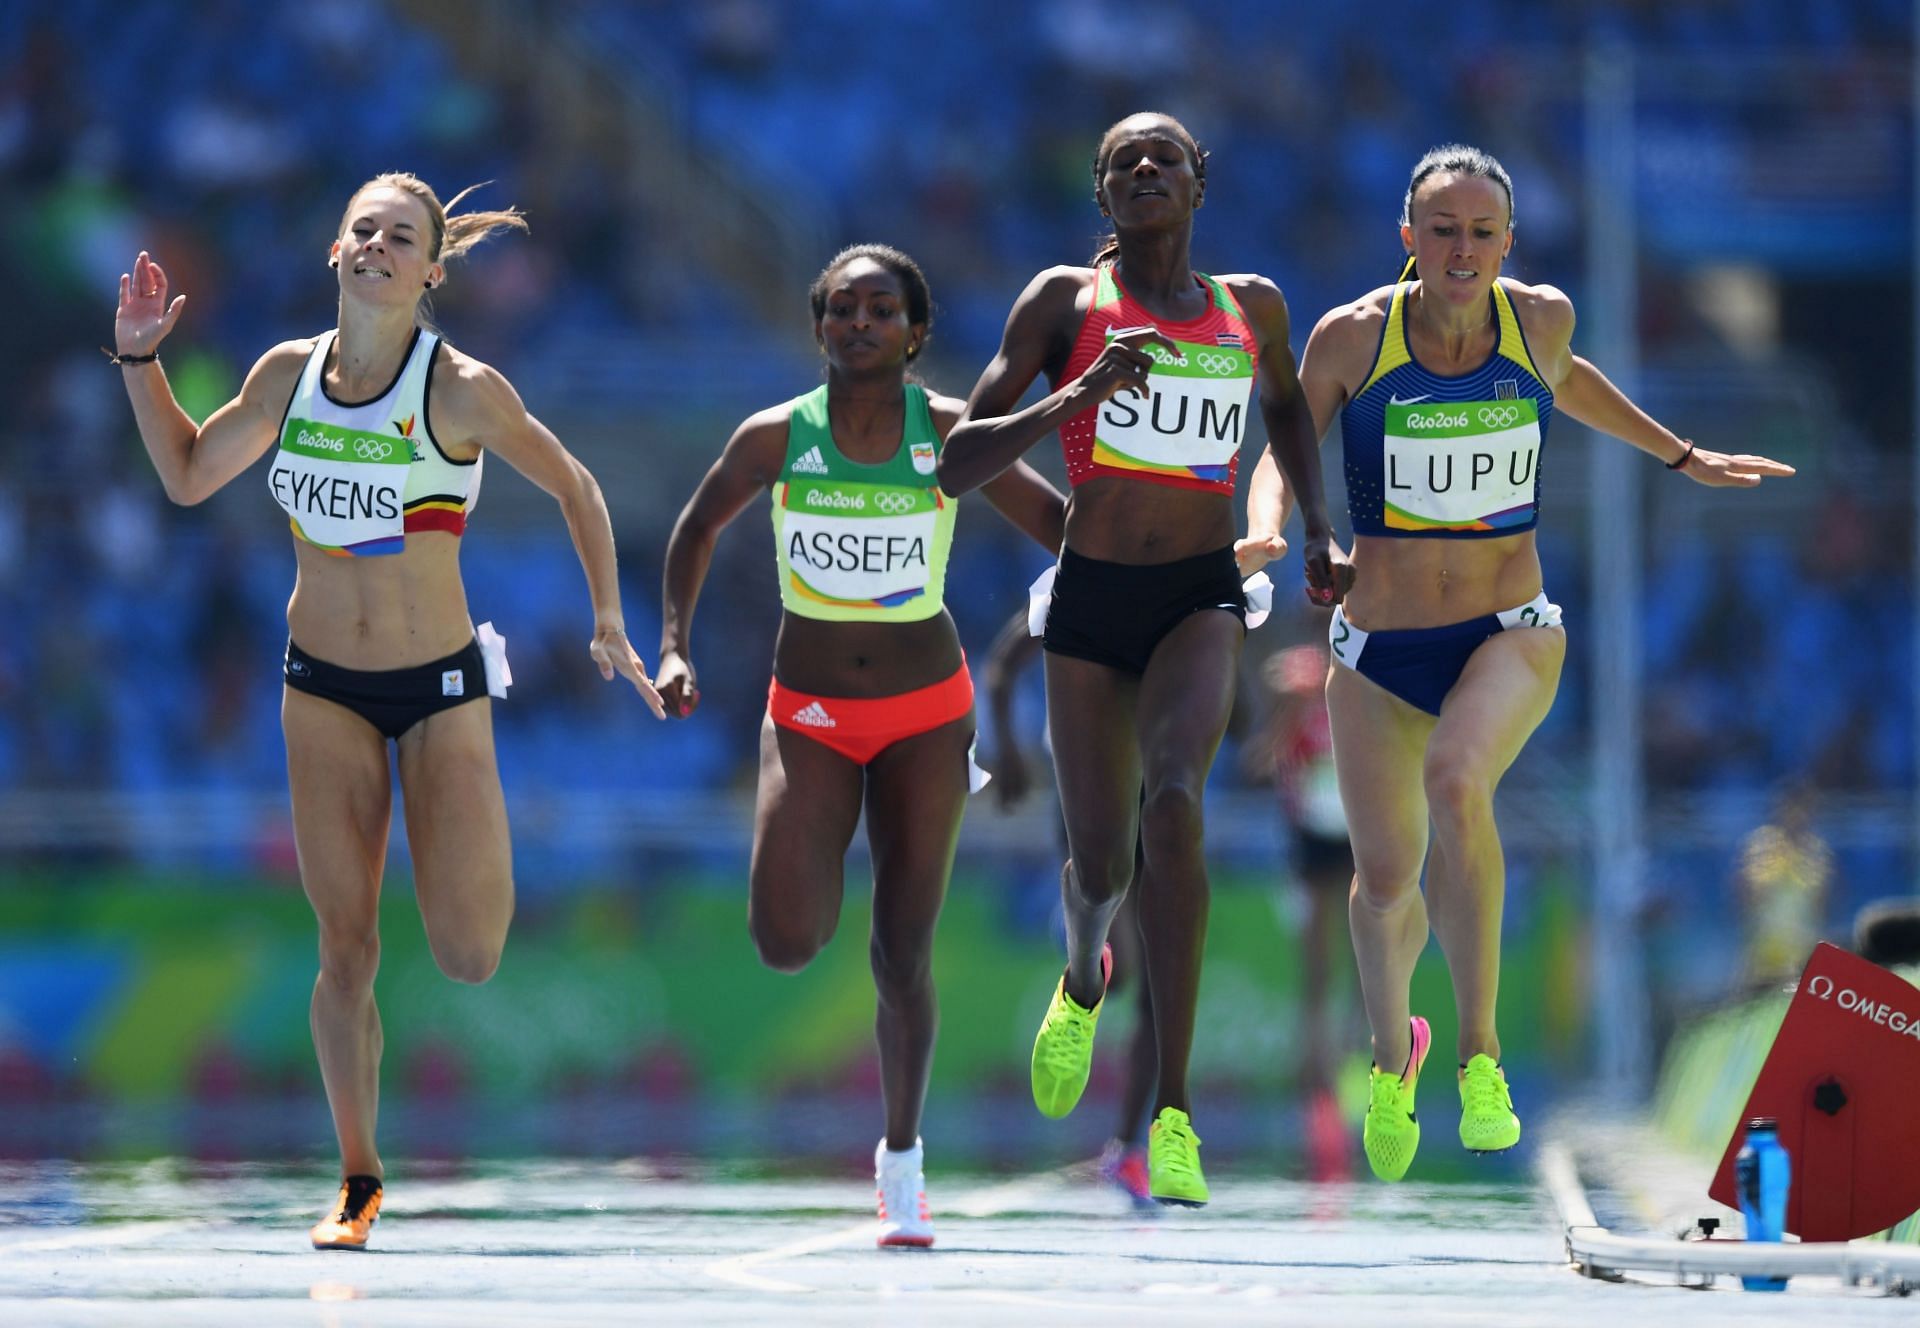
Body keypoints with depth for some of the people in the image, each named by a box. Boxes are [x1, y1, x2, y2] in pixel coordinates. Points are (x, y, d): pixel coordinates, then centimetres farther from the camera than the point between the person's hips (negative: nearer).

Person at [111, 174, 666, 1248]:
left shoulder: (462, 390, -14)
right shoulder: (290, 373, -3)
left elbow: (575, 487, 0)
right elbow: (188, 475, 12)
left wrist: (609, 618, -2)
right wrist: (141, 362, 2)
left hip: (442, 685, -2)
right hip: (323, 686, 3)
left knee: (470, 958, -8)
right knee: (347, 946, 1)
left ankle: (482, 858, 28)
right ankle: (360, 1179, 14)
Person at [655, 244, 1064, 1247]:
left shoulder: (951, 434, -8)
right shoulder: (775, 439, -7)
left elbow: (1057, 523, -2)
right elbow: (697, 529, 10)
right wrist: (674, 646, 0)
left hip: (926, 711, 0)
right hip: (810, 713, 0)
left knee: (903, 953, 0)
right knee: (786, 942, -16)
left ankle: (902, 1163, 17)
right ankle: (821, 865, 21)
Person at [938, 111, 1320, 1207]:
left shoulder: (1253, 310, 8)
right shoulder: (1065, 302, -1)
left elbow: (1290, 410, 31)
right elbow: (958, 466, -7)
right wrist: (1078, 396, -20)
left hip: (1204, 595, 0)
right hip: (1092, 596, 0)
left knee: (1174, 799, -28)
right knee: (1100, 860, 7)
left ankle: (1174, 1109, -28)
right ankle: (1084, 981, 49)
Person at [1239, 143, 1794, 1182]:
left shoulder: (1540, 319, -4)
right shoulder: (1354, 337, -9)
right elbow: (1285, 449, 4)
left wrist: (1682, 457, 31)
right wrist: (1271, 534, -17)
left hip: (1510, 634, -1)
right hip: (1379, 647, 1)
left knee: (1456, 780, -32)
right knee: (1384, 880, 7)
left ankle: (1479, 1052, -24)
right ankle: (1392, 1053, 41)